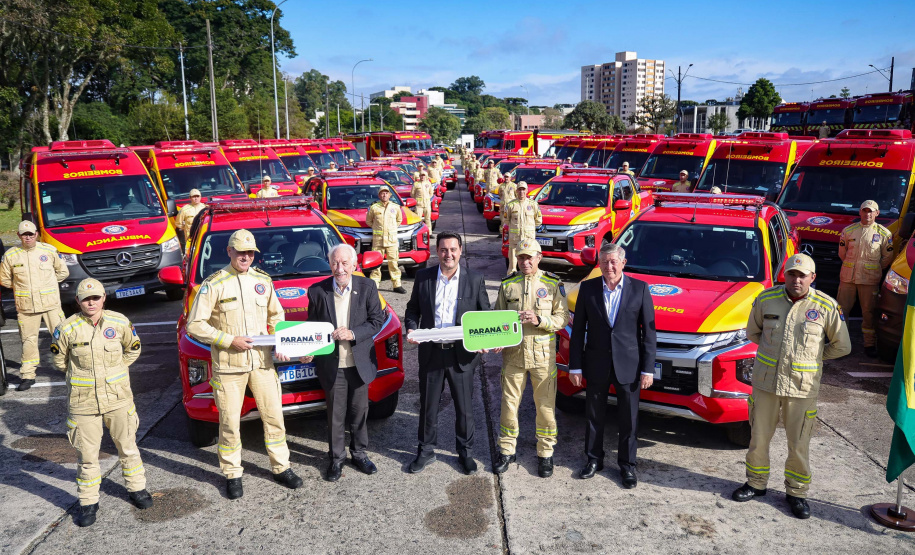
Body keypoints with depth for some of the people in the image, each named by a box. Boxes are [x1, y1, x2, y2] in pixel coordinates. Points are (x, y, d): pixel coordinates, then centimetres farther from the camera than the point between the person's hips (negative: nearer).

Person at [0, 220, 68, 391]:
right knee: (28, 340, 6)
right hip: (25, 306, 1)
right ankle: (27, 375, 15)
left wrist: (46, 283, 10)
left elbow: (63, 272, 11)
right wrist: (19, 288, 10)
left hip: (51, 304, -1)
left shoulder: (49, 250, 1)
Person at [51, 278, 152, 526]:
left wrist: (113, 370, 9)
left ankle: (136, 489, 32)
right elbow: (60, 360, 7)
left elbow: (133, 350, 12)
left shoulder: (120, 323, -4)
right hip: (83, 402, -1)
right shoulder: (67, 328, -9)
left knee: (128, 447, 14)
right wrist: (83, 374, 8)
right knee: (86, 455, 6)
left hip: (118, 398, 1)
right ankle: (88, 503, 22)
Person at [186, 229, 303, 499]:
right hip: (228, 366, -3)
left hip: (262, 362, 4)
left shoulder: (263, 280, 7)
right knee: (229, 423, 6)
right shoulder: (214, 284, -7)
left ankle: (281, 467, 25)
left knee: (274, 417, 10)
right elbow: (195, 325, -8)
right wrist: (229, 340, -15)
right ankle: (232, 475, 22)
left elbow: (276, 316, 18)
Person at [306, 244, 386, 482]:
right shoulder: (317, 291, -5)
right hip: (332, 364, -1)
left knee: (360, 411, 14)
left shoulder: (367, 287, -5)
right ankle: (336, 457, 25)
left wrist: (353, 334, -19)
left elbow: (377, 320, -4)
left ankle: (359, 453, 31)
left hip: (360, 362, 1)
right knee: (336, 413, 9)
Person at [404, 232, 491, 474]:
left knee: (464, 406, 11)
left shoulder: (475, 279, -2)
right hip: (431, 352, 1)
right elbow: (413, 308, 10)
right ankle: (426, 450, 30)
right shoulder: (423, 276, 1)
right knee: (428, 404, 13)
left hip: (462, 353, -1)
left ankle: (465, 452, 29)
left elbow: (485, 314, 4)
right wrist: (411, 328, -9)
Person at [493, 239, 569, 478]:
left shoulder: (553, 284, 1)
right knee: (509, 403, 7)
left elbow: (562, 318, -2)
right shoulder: (507, 284, 7)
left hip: (543, 353, -2)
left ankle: (545, 453, 20)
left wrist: (538, 320, -18)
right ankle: (506, 451, 23)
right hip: (513, 352, 2)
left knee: (545, 405, 5)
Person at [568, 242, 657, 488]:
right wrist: (575, 366, -1)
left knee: (629, 419, 9)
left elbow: (649, 332, -2)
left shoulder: (640, 288, -4)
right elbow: (578, 330, 2)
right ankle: (594, 459, 32)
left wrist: (648, 369, -6)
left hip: (628, 366, -1)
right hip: (596, 364, 1)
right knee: (594, 416, 14)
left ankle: (627, 465, 25)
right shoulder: (588, 288, -1)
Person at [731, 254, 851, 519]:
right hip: (765, 381, 2)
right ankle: (756, 483, 29)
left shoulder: (827, 306, -6)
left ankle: (797, 492, 25)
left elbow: (842, 346, 6)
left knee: (799, 445, 7)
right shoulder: (766, 299, -1)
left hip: (802, 387, -1)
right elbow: (752, 332, 15)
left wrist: (813, 356, 7)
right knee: (759, 437, 11)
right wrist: (773, 349, 8)